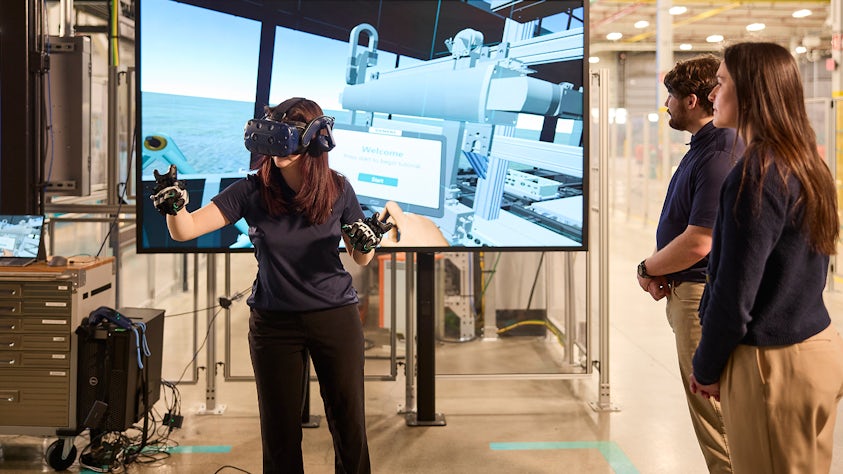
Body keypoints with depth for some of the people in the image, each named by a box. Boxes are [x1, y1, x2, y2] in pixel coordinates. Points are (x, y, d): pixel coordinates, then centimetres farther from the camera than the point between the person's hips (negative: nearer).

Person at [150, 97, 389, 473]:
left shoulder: (338, 189, -7)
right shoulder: (252, 191, -10)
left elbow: (361, 259, 5)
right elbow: (185, 231, -17)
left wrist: (366, 242, -17)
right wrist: (174, 205, -38)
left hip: (336, 318, 0)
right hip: (274, 324, 0)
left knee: (349, 424, 8)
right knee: (280, 429, 9)